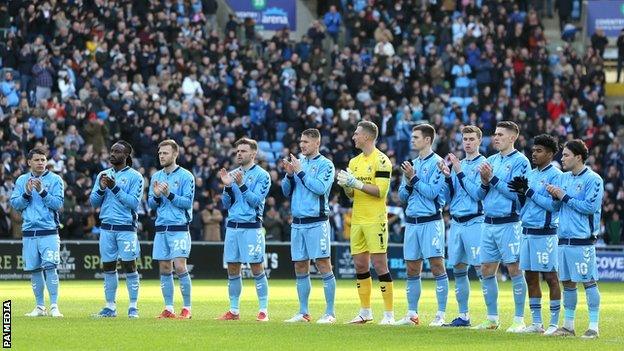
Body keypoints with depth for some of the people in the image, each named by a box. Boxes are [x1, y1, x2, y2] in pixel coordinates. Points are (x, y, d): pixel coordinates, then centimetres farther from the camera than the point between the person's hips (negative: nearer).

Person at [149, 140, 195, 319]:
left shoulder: (185, 176, -3)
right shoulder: (156, 177, 14)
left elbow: (188, 202, -8)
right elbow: (151, 204, 12)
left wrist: (169, 194, -18)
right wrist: (156, 196, -8)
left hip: (179, 228, -6)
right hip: (161, 228, 6)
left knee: (180, 267, -11)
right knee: (164, 269, 5)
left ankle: (187, 308, -3)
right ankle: (169, 309, 10)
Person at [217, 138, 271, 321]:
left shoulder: (262, 175, -2)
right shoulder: (232, 174, 14)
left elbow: (256, 200, -12)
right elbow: (227, 204, 11)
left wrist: (242, 185, -20)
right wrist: (227, 186, -5)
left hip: (252, 227, -6)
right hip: (232, 227, 6)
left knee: (257, 269, -6)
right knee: (232, 270, 7)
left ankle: (263, 310, -2)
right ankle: (234, 310, 13)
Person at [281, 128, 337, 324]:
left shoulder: (325, 164, -3)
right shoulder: (298, 163, 14)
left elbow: (320, 188, -18)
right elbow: (286, 192, 15)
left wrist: (300, 172, -13)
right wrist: (289, 175, -3)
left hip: (317, 223, -6)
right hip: (297, 223, 6)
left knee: (324, 267, -7)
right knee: (300, 269, 8)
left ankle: (330, 313, -6)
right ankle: (303, 313, 14)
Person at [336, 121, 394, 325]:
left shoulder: (381, 160, -8)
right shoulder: (355, 162, 15)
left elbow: (380, 191, -16)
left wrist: (357, 183, -19)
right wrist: (346, 185, -4)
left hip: (375, 220, -8)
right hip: (357, 220, 8)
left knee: (379, 265, -8)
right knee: (360, 265, 9)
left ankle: (389, 314, -4)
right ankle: (365, 312, 17)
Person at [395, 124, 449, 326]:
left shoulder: (437, 163, -5)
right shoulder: (412, 164, 17)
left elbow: (432, 192, -14)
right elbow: (402, 196, 16)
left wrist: (414, 178, -11)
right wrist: (408, 183, -3)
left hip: (431, 222, -7)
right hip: (412, 222, 7)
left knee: (437, 267, -7)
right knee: (412, 270, 9)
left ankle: (441, 315, -7)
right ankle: (412, 314, 15)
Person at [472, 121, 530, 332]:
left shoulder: (520, 161, -5)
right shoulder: (490, 161, 15)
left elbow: (516, 193, -15)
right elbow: (481, 194, 16)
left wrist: (493, 179, -14)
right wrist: (484, 182, -4)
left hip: (509, 224, -7)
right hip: (488, 223, 7)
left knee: (514, 270, -5)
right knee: (487, 271, 8)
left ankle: (519, 320, -1)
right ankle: (492, 319, 17)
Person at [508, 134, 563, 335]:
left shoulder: (555, 175, -8)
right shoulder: (530, 175, 16)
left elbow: (554, 205, -17)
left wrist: (530, 192, -16)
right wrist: (521, 193, -2)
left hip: (545, 233, -8)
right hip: (527, 231, 8)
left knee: (550, 277, -4)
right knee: (530, 277, 8)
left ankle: (554, 323, -1)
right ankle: (536, 323, 15)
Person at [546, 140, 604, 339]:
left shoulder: (593, 180, -7)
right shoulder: (564, 178, 14)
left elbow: (590, 207, -16)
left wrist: (565, 197, -13)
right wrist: (554, 196, -3)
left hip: (583, 240, -7)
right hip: (564, 239, 7)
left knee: (589, 282, -5)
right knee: (567, 282, 11)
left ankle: (594, 326, -2)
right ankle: (568, 325, 18)